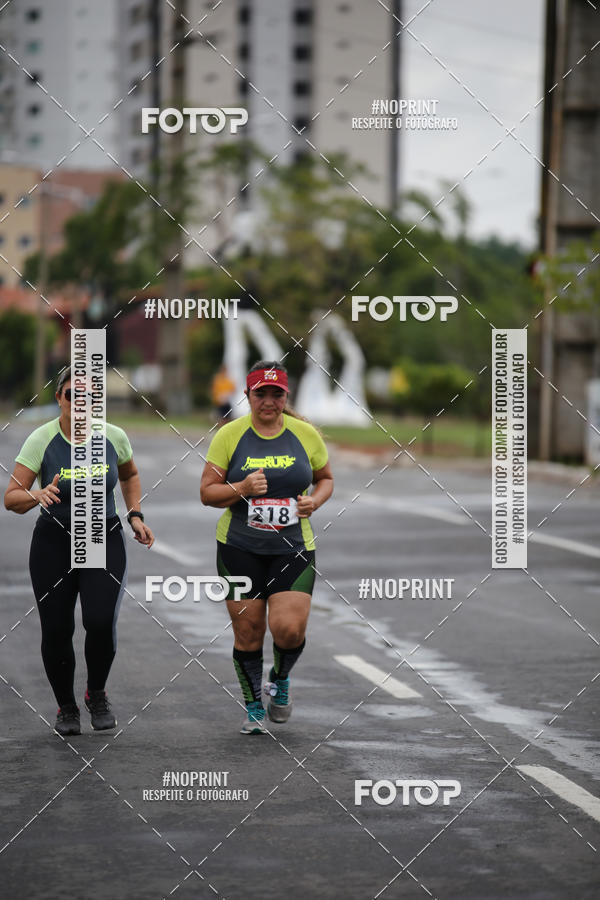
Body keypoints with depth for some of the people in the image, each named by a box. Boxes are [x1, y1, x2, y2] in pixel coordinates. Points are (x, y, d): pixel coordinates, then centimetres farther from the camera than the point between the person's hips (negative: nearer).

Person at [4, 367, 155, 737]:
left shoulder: (114, 437, -3)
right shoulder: (42, 440, -10)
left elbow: (130, 475, 19)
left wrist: (136, 516, 7)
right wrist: (37, 495, -33)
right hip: (54, 544, 0)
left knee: (101, 622, -18)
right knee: (56, 630, 0)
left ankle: (97, 693, 11)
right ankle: (66, 708, 24)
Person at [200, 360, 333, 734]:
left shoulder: (306, 433, 2)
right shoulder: (230, 435, -2)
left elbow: (326, 479, 16)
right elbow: (207, 493, -1)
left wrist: (314, 500, -5)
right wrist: (242, 489, -19)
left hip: (293, 548, 0)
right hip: (240, 548, 0)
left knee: (289, 629, -12)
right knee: (248, 630, 2)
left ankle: (280, 679, 22)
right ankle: (254, 707, 22)